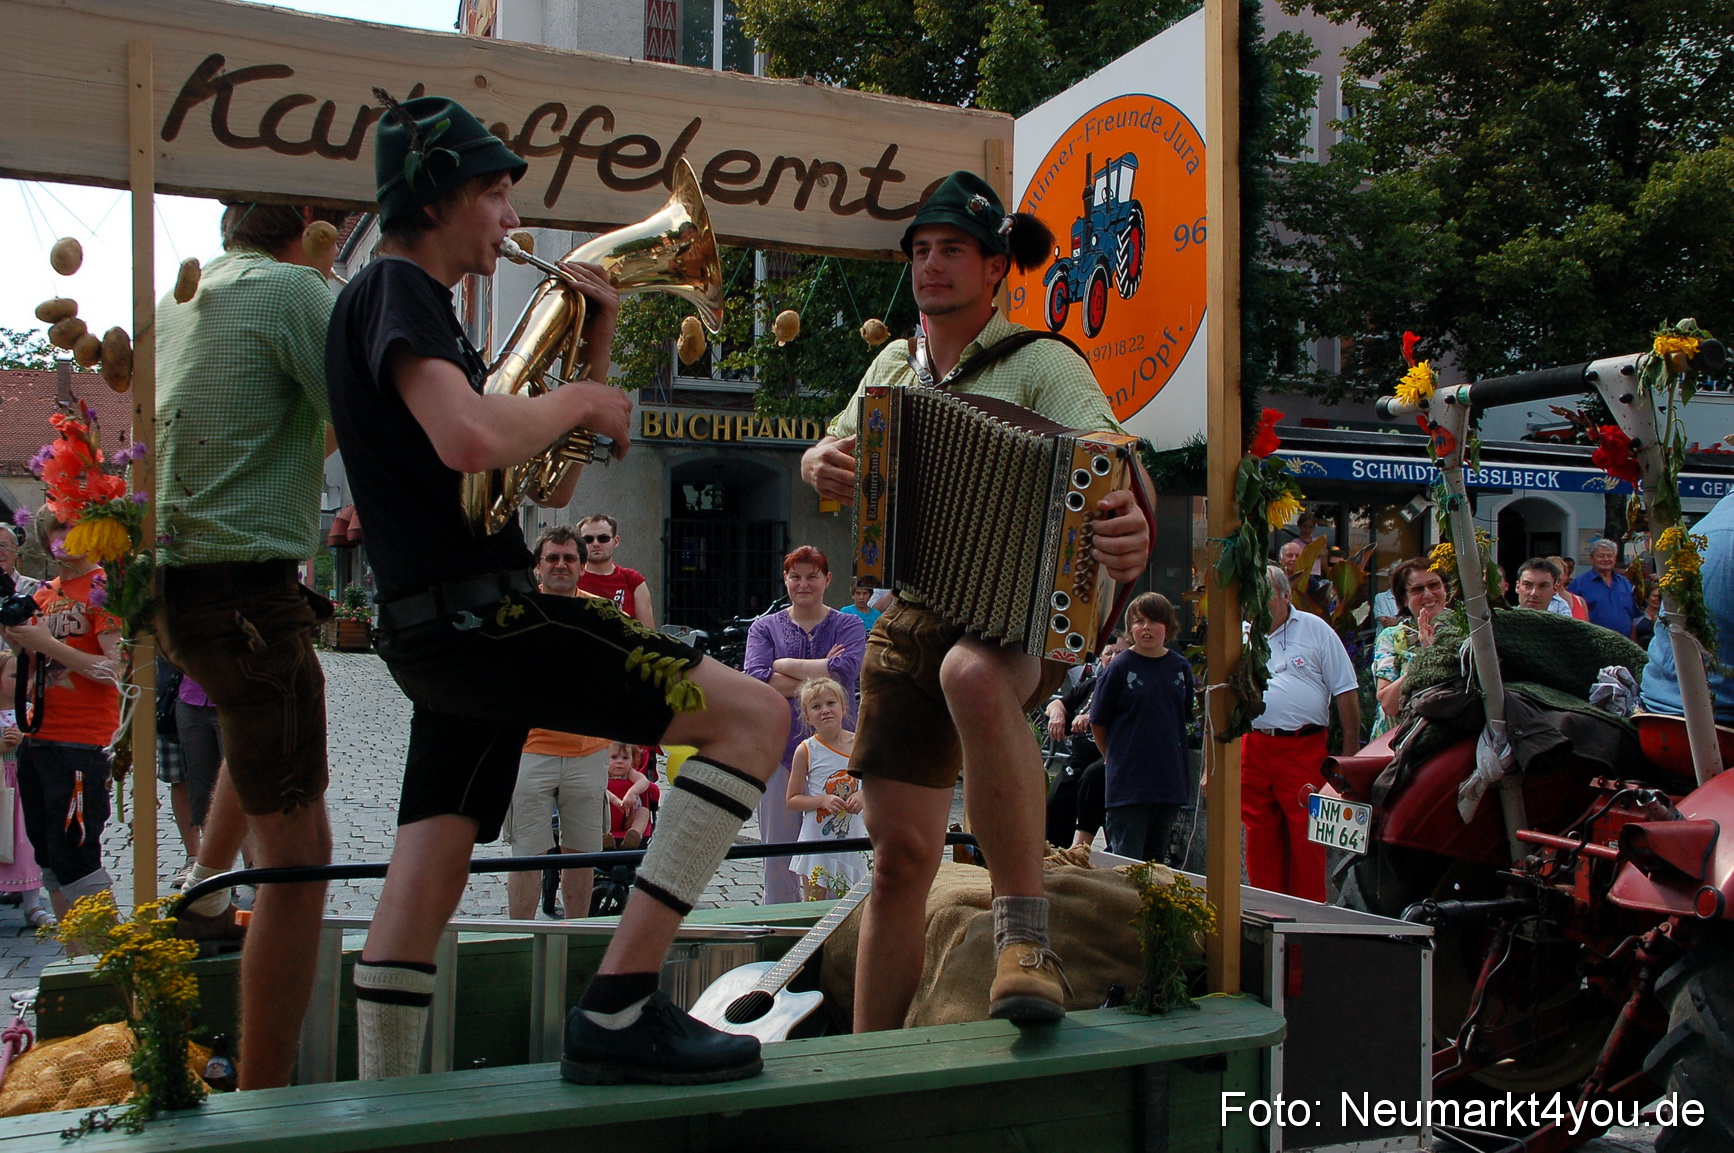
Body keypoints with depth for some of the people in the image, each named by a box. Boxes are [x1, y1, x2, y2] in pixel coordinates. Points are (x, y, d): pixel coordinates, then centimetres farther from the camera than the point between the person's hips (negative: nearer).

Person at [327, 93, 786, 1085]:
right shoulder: (395, 289, -6)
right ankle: (619, 1009, -16)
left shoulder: (407, 301, 25)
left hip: (439, 631, 11)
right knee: (753, 714, -14)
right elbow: (471, 440, -28)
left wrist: (593, 349, 12)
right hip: (477, 616, -11)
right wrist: (580, 399, -9)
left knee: (428, 881, 12)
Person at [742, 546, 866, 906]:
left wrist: (785, 665, -7)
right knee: (777, 847, 3)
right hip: (779, 748, 1)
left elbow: (846, 669, -13)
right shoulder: (765, 627, 10)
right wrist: (816, 676, -10)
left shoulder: (849, 626, 7)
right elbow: (754, 678, -7)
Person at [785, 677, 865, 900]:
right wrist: (822, 800, -20)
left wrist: (863, 797, -10)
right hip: (817, 839, -2)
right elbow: (792, 800, -4)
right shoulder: (806, 750, -8)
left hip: (852, 840, 3)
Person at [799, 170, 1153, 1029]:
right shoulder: (895, 366, 12)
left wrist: (1130, 534, -45)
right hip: (913, 616, 5)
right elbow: (832, 453, 22)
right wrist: (821, 463, -5)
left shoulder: (1042, 365, -6)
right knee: (900, 852, 4)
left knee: (974, 676, -41)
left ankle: (1025, 938, -29)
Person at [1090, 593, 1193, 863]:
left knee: (1157, 860, 13)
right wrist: (1115, 759, 6)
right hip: (1128, 780, -4)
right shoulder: (1121, 666, -6)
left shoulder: (1181, 667, 4)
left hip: (1170, 780, 4)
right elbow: (1098, 722, 1)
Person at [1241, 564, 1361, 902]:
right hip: (1252, 750, 4)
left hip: (1305, 750, -3)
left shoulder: (1315, 630, 2)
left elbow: (1346, 691, 1)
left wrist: (1350, 753, -4)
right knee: (1259, 836, 8)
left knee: (1306, 837, -2)